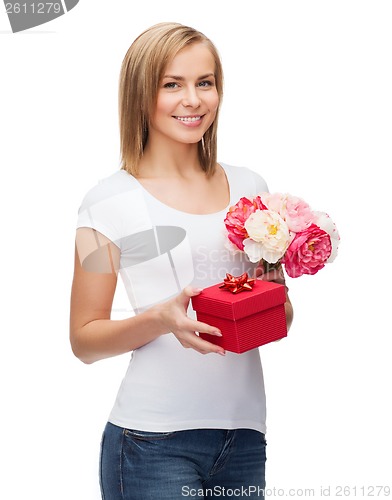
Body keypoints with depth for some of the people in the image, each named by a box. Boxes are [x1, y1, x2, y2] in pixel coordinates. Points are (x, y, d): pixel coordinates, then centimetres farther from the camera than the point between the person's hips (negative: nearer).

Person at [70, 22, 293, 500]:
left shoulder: (248, 187, 9)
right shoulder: (111, 201, -4)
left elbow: (282, 320, 16)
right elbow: (84, 340, -3)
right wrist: (161, 319, -19)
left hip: (244, 436, 4)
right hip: (154, 441, -4)